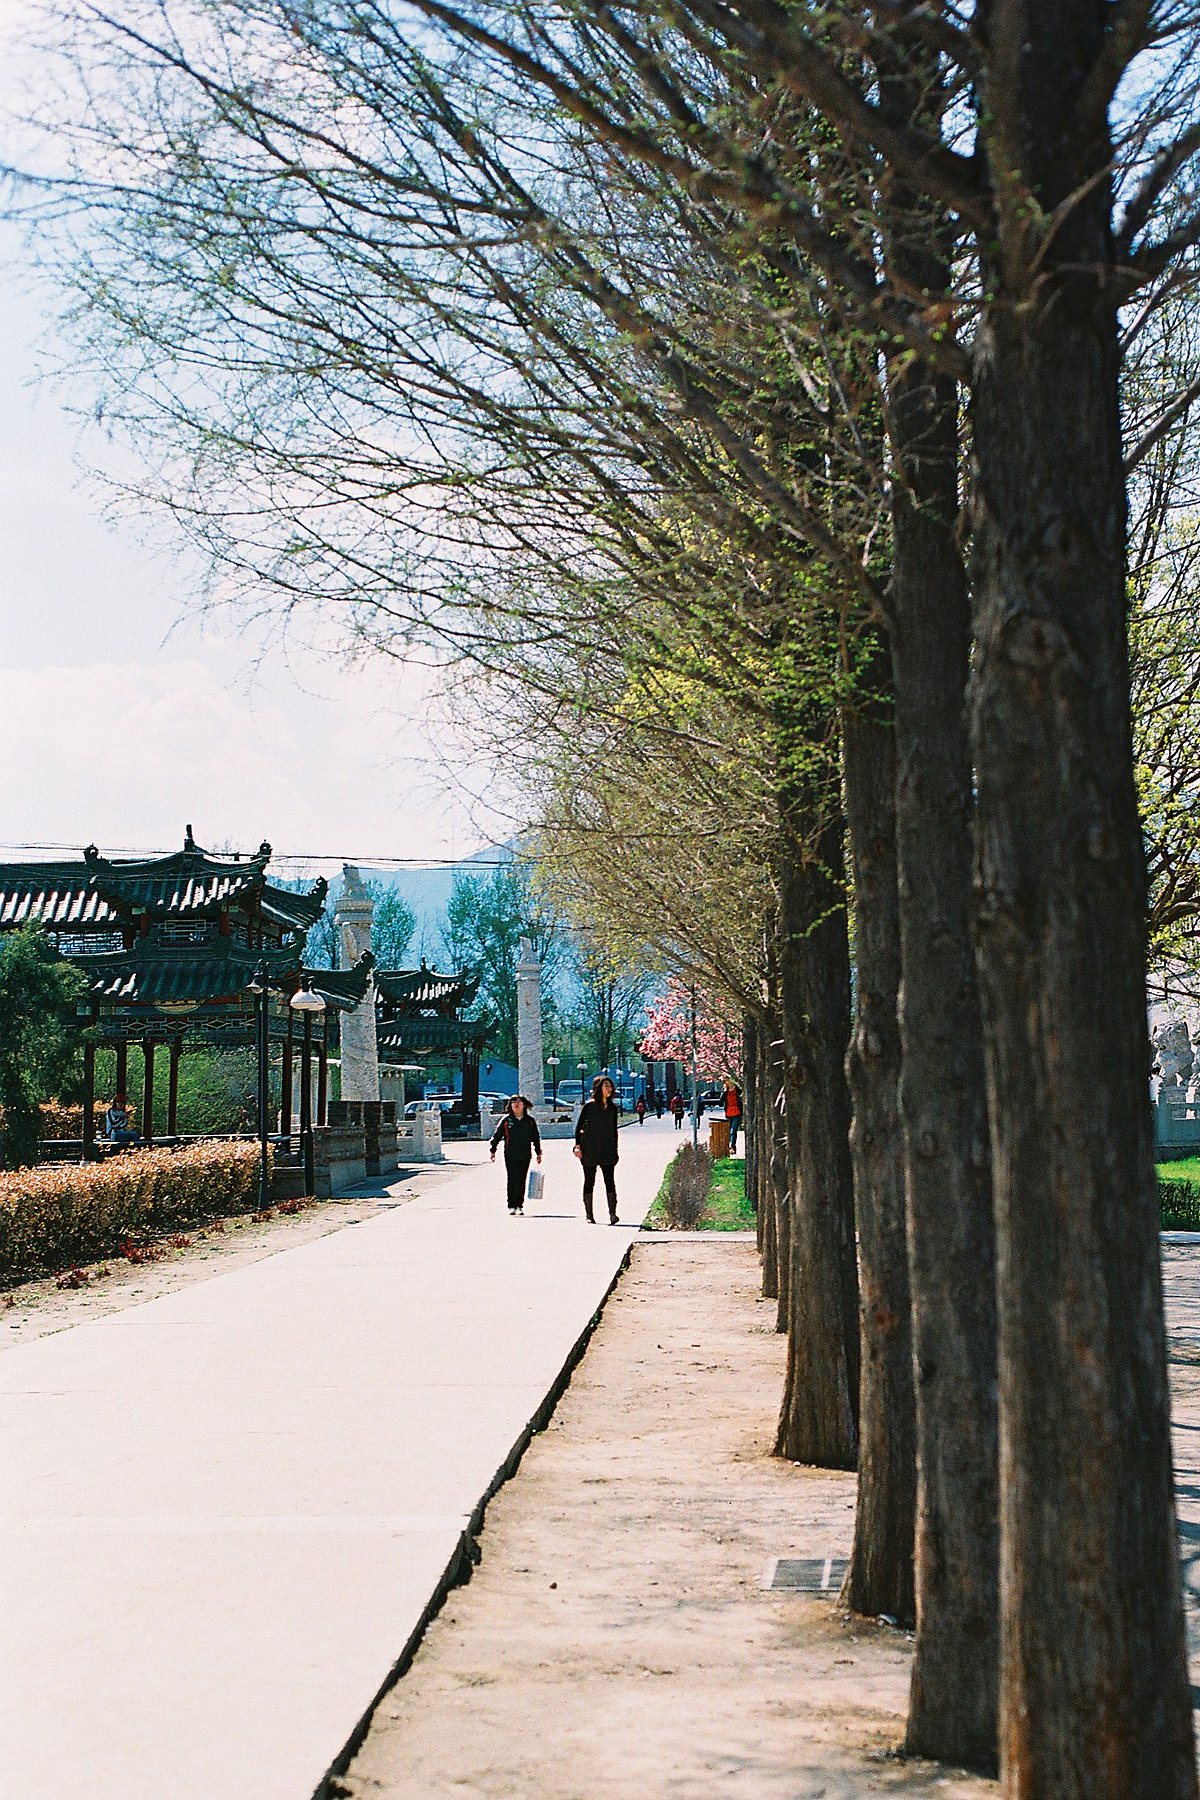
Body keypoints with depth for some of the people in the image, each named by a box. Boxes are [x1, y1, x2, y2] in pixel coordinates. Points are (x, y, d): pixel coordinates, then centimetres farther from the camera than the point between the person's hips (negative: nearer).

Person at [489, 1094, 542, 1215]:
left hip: (525, 1155, 2)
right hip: (510, 1155, -2)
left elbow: (536, 1138, 16)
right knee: (513, 1180, -8)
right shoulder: (506, 1120, 4)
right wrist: (493, 1151, 2)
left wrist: (538, 1153, 14)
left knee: (521, 1181, 3)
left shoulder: (530, 1120, 9)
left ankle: (519, 1206, 11)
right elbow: (497, 1136, 8)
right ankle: (512, 1206, -4)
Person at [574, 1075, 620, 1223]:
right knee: (589, 1182, 4)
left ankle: (612, 1214, -16)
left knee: (610, 1181, -9)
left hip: (607, 1150, 3)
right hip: (590, 1149, -3)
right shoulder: (589, 1106, -2)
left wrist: (615, 1150, 14)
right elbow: (579, 1127, 0)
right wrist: (578, 1146, -8)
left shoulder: (612, 1108, 11)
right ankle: (589, 1215, 11)